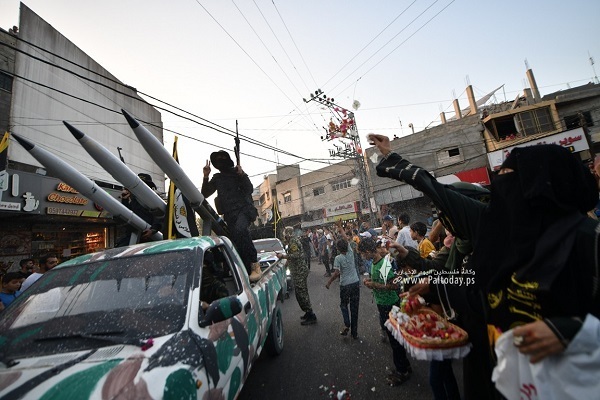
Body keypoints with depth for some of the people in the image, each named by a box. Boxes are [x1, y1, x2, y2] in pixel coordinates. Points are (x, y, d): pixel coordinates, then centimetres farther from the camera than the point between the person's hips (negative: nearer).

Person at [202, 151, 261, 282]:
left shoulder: (236, 172, 9)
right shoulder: (217, 178, 22)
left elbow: (249, 189, -2)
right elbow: (205, 194, 18)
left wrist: (242, 175, -16)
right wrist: (206, 177, 7)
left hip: (244, 209, -5)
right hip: (230, 214, 5)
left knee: (239, 230, -35)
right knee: (235, 242, -3)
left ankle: (254, 264, -30)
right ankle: (248, 271, 6)